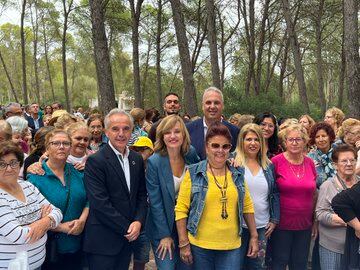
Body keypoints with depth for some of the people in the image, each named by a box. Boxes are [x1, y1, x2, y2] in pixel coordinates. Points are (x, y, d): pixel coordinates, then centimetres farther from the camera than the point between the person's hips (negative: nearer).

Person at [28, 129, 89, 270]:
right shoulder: (35, 177, -10)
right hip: (49, 246, -4)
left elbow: (89, 200, 5)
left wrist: (82, 220, -13)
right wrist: (61, 227, -17)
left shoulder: (77, 172, 3)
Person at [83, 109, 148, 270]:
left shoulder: (137, 159, 7)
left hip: (128, 237, 6)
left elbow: (142, 195, 10)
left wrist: (138, 222, -6)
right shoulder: (95, 161, -14)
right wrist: (126, 228, -13)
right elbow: (100, 204, -18)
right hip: (103, 240, -6)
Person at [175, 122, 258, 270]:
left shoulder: (238, 174, 5)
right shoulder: (193, 173, -5)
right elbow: (181, 209, -6)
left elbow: (247, 207, 12)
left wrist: (254, 236, 10)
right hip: (199, 246, -2)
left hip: (232, 247, 3)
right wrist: (184, 243, -8)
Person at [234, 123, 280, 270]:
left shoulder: (268, 166, 8)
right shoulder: (233, 163, -6)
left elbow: (275, 194, 11)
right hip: (238, 225, -4)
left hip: (262, 226, 4)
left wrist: (274, 219, 7)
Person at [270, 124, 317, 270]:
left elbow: (314, 194, 11)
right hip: (281, 223, -4)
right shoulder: (276, 161, -11)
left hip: (305, 224, 4)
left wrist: (315, 221, 12)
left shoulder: (310, 163, 3)